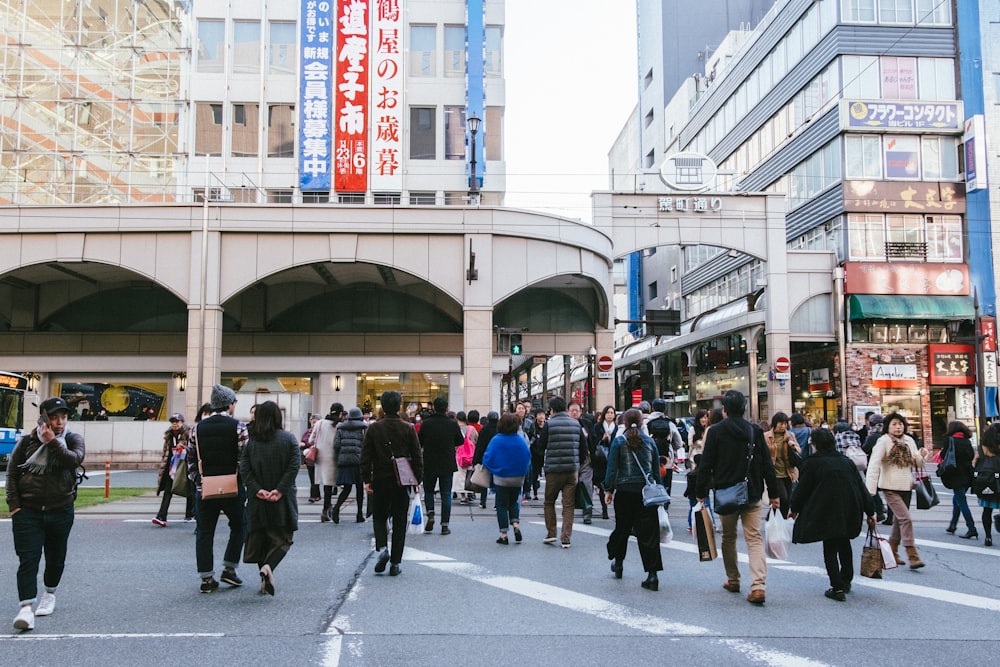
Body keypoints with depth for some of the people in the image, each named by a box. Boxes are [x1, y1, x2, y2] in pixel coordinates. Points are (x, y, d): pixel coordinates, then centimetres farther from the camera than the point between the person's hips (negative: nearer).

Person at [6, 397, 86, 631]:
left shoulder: (73, 439, 1)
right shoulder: (27, 441, 1)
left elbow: (75, 460, -20)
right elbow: (12, 473, 4)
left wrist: (52, 442, -20)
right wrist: (14, 504, -3)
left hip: (60, 511, 1)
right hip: (28, 511, -1)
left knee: (56, 557, 14)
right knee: (28, 559, -10)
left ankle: (50, 594, 36)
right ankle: (26, 607, -12)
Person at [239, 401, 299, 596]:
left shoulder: (251, 441, 1)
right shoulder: (288, 439, -3)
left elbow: (244, 469, -6)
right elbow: (294, 466, -13)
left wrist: (257, 489, -9)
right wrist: (280, 490, -13)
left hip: (257, 499, 2)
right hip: (282, 500, -2)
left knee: (259, 537, 14)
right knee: (282, 538, 5)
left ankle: (265, 579, 12)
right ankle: (268, 566, -20)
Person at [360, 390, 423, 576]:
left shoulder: (374, 428, -3)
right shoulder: (408, 428, -3)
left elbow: (366, 456, -4)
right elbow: (417, 457, -2)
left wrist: (366, 480, 1)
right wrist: (418, 479, 6)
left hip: (380, 481, 0)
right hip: (402, 483, 0)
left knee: (379, 516, 17)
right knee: (399, 521, 7)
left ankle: (382, 548, -7)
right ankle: (395, 563, 7)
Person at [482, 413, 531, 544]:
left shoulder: (496, 440, -15)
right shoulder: (521, 440, -9)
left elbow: (487, 458, -11)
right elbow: (528, 458, -2)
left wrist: (494, 468, 9)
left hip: (501, 478, -2)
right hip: (518, 479, 2)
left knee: (502, 505, 7)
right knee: (513, 502, 21)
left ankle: (503, 535, 7)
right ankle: (516, 525, 1)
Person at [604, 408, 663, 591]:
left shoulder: (619, 441, -2)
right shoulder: (649, 441, 5)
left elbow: (612, 468, -4)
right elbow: (657, 469, 9)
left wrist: (608, 490, 3)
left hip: (625, 491, -1)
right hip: (646, 491, 1)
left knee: (622, 528, 16)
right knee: (649, 531, -2)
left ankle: (618, 561, 31)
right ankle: (652, 574, -6)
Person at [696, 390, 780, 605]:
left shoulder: (715, 431, -5)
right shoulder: (755, 431, 3)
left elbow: (706, 464, -5)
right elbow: (767, 465, 4)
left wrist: (701, 492, 2)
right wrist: (774, 494, 10)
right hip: (752, 494, 2)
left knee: (728, 538, 16)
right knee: (754, 539, 1)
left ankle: (733, 581, 25)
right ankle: (758, 586, -13)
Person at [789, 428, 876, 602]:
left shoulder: (813, 462, -4)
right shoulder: (846, 461, 11)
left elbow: (802, 488, 0)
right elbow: (861, 487, 11)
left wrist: (794, 508, 15)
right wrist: (870, 511, 15)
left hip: (827, 512, -5)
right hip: (850, 511, 5)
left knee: (830, 549, 2)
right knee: (844, 544, 23)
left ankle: (837, 588, -1)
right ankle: (846, 581, 31)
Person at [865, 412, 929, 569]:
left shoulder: (909, 441, 9)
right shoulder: (883, 441, -10)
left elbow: (916, 463, 17)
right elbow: (874, 465, -16)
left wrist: (921, 456, -8)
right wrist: (870, 490, -24)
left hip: (906, 486, 6)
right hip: (890, 487, -6)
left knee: (899, 520, 14)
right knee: (905, 519, -15)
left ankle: (892, 553, 27)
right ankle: (912, 556, -15)